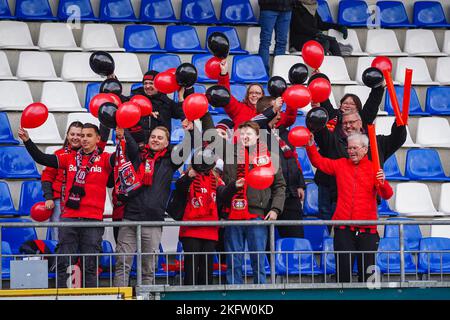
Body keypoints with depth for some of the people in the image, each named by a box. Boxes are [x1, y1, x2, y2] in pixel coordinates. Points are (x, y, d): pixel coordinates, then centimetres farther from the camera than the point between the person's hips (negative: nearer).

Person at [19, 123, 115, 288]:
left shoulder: (104, 159, 3)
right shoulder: (70, 158, 12)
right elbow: (42, 158, 11)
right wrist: (27, 141, 1)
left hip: (93, 219, -3)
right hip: (69, 217, 3)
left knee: (90, 265, 3)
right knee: (63, 263, 3)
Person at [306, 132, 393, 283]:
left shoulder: (373, 169, 2)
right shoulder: (341, 165, 11)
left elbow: (387, 195, -7)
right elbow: (318, 161, 15)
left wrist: (383, 183, -27)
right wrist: (310, 146, 0)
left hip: (367, 229, -1)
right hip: (343, 228, 1)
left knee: (366, 271, 2)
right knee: (343, 270, 0)